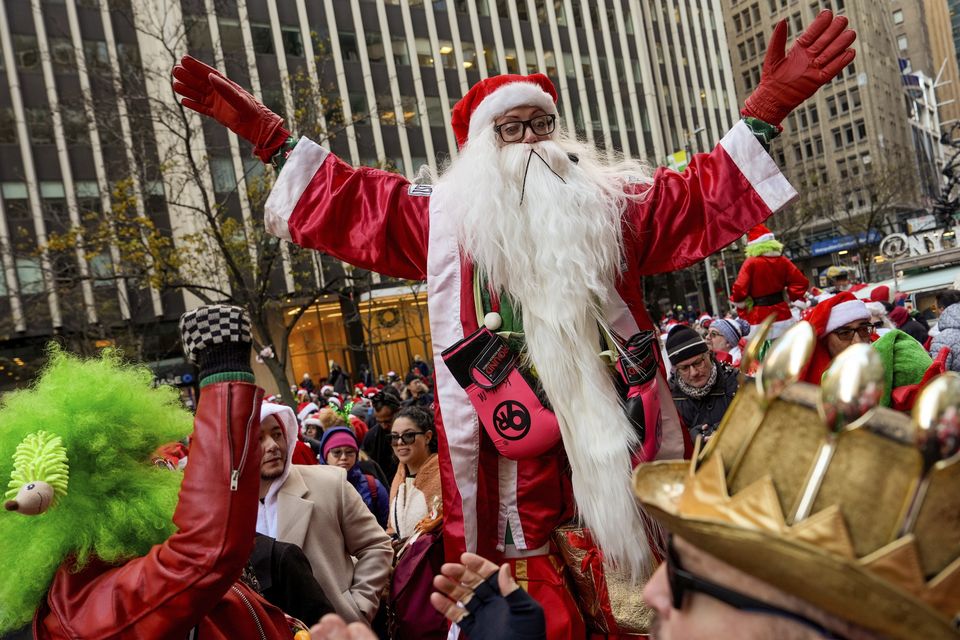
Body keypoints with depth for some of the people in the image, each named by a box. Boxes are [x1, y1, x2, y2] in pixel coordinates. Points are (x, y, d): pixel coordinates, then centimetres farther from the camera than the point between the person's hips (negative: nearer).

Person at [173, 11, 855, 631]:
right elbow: (348, 202, 14)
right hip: (509, 423, -1)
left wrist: (766, 108, 4)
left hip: (611, 408, 2)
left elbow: (703, 199, 12)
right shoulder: (447, 215, 13)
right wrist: (268, 133, 10)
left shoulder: (611, 200, 16)